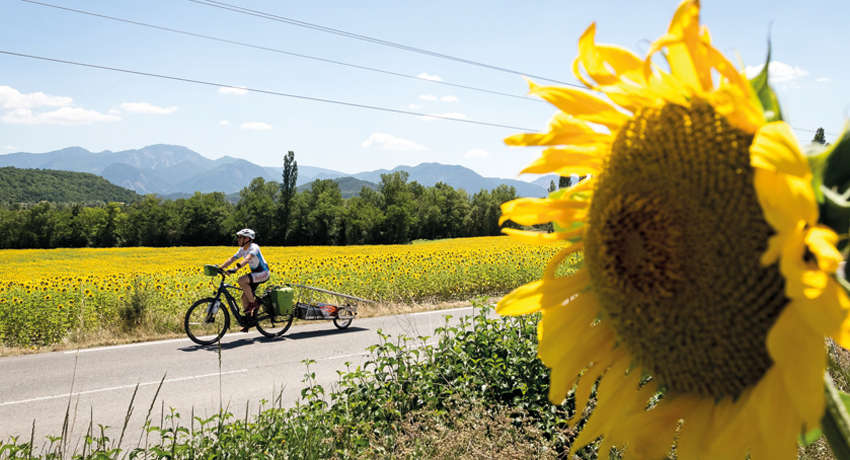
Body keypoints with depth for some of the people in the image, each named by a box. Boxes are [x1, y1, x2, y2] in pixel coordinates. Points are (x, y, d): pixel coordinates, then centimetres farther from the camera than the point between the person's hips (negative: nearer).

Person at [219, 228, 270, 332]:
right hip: (255, 273, 9)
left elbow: (247, 259, -35)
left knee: (242, 280, -29)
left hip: (263, 273, -9)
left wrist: (235, 269, -47)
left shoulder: (254, 247, -20)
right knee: (244, 296, 2)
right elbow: (231, 259, 2)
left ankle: (253, 302, -12)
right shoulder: (242, 250, 6)